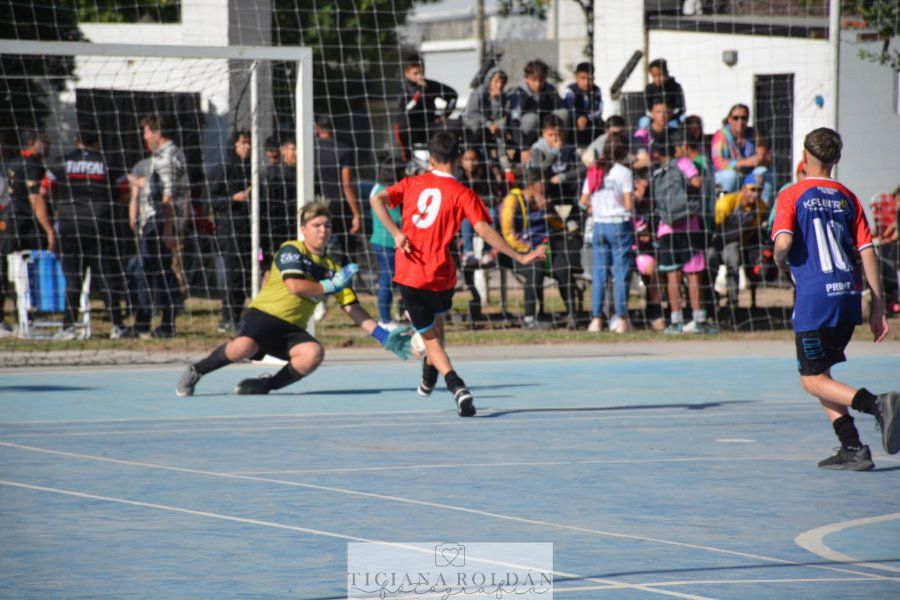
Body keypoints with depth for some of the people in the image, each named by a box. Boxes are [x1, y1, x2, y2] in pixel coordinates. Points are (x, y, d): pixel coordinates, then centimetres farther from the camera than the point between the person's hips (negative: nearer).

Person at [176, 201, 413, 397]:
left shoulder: (332, 269, 14)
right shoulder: (291, 250, -1)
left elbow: (352, 309, 13)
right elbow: (294, 286, -16)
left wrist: (382, 335, 5)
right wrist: (329, 287, -6)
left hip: (292, 329, 5)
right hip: (264, 314, -5)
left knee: (314, 353, -28)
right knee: (245, 346, -35)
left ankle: (265, 384, -9)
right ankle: (195, 372, -9)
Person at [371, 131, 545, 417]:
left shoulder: (413, 184, 6)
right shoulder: (462, 194, -4)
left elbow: (378, 200, -7)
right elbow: (484, 230, -14)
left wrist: (396, 233, -13)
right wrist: (519, 257, -11)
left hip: (409, 274, 1)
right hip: (441, 274, -1)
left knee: (430, 337, 8)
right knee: (437, 320, 30)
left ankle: (457, 386, -16)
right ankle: (429, 378, 46)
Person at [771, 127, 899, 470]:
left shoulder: (793, 195, -1)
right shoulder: (847, 198, 12)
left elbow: (784, 241, -15)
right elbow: (867, 252, 8)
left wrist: (779, 261, 9)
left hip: (815, 297, -5)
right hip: (849, 294, 5)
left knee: (812, 379, 2)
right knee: (819, 371, 18)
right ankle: (852, 449, 8)